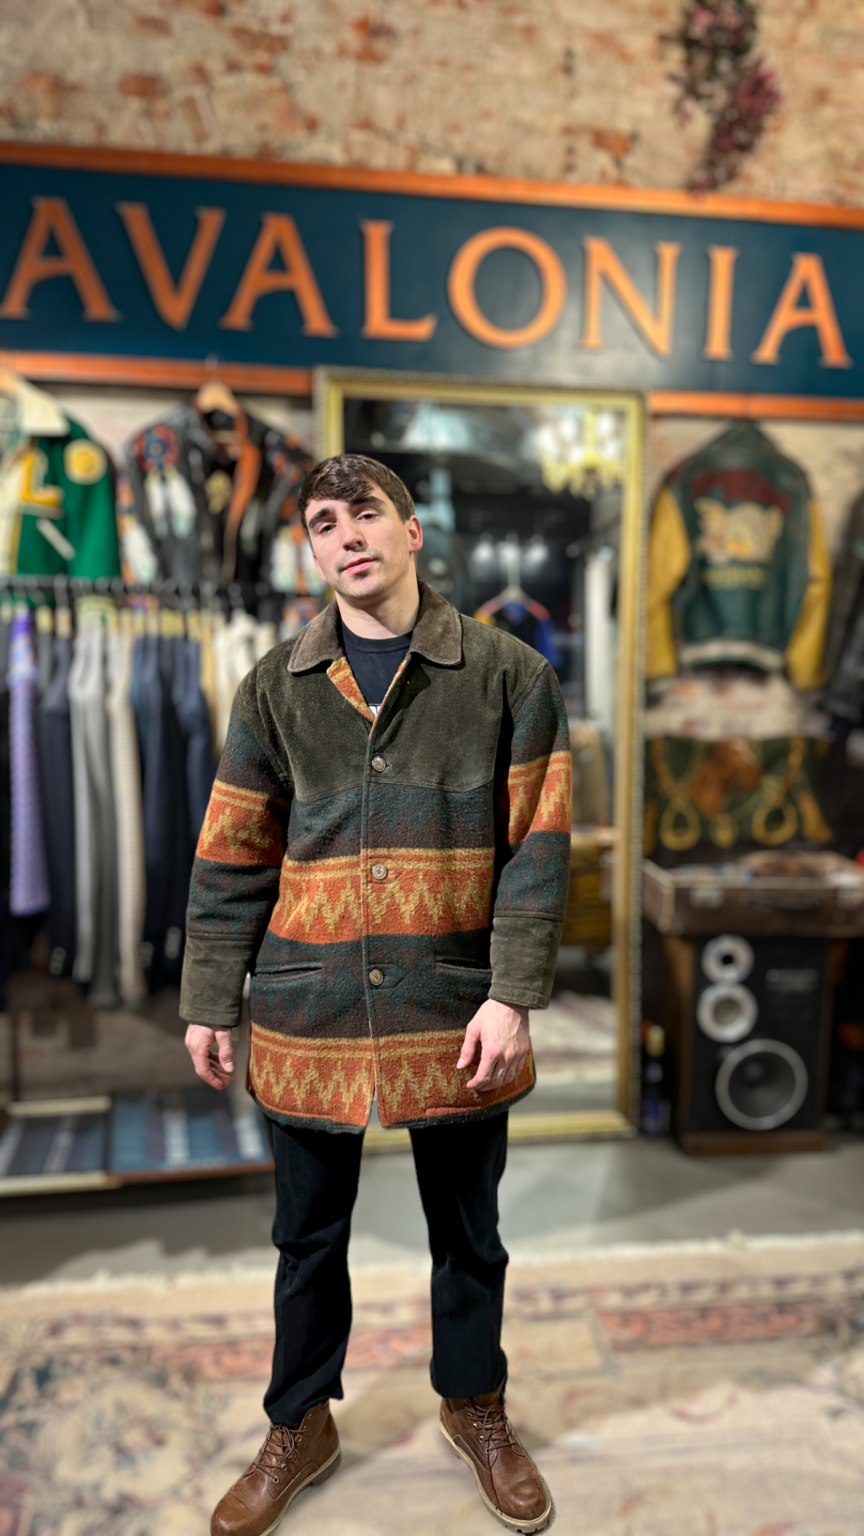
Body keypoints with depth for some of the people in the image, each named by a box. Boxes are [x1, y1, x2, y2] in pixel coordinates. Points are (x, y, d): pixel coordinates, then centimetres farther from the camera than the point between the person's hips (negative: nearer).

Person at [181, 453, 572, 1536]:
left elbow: (537, 846, -6)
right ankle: (299, 1426, 42)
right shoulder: (275, 688, 2)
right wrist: (208, 1003, 3)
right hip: (309, 1009, 2)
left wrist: (512, 996, -12)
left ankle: (474, 1408, 44)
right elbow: (231, 859, 4)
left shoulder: (507, 674, -4)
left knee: (467, 1232, 18)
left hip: (454, 1012, -1)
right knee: (308, 1236, 18)